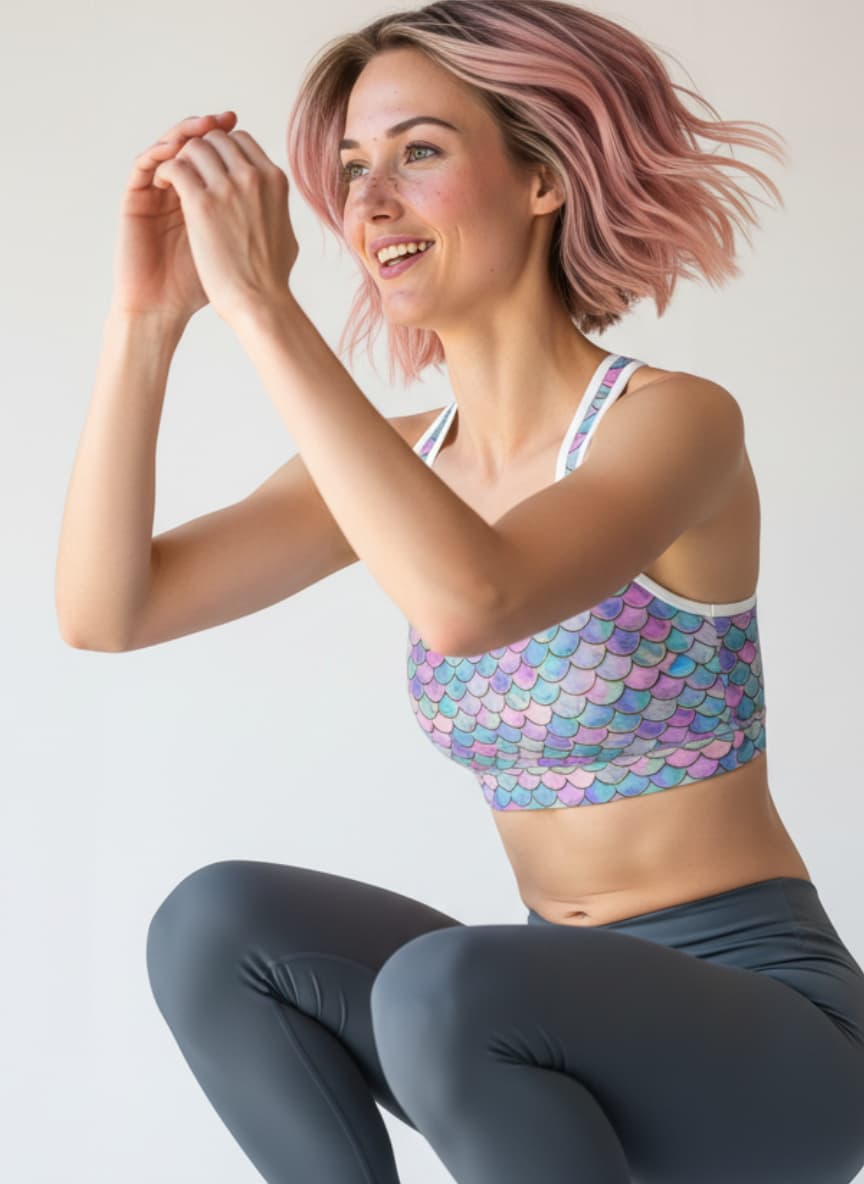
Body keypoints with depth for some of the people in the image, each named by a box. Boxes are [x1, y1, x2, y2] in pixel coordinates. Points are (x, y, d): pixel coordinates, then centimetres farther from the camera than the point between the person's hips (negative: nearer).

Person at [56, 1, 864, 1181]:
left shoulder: (676, 420, -16)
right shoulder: (397, 460, 3)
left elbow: (470, 602, -37)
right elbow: (104, 610, -6)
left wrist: (259, 301, -30)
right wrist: (149, 313, -15)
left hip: (764, 1034, -6)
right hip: (568, 1024, 6)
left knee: (443, 989, -34)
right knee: (215, 923, -14)